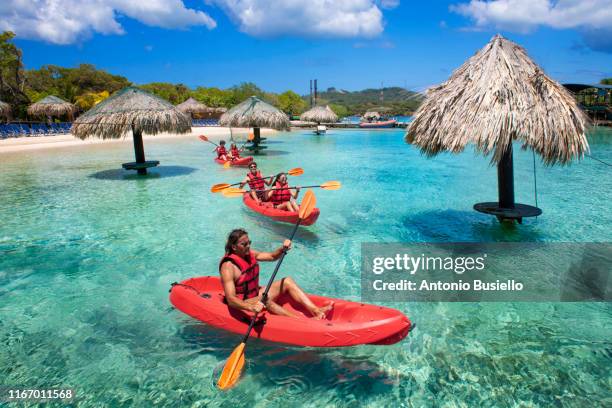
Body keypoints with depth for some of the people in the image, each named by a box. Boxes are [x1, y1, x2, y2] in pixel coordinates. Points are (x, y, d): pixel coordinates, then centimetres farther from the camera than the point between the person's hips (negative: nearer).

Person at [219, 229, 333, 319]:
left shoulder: (249, 254, 0)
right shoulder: (228, 267, -24)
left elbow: (271, 257, 8)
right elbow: (231, 299, -32)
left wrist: (283, 249, -14)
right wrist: (251, 308, -50)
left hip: (256, 294, 9)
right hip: (241, 304, -8)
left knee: (287, 282, -3)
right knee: (265, 301, -36)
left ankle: (316, 311, -18)